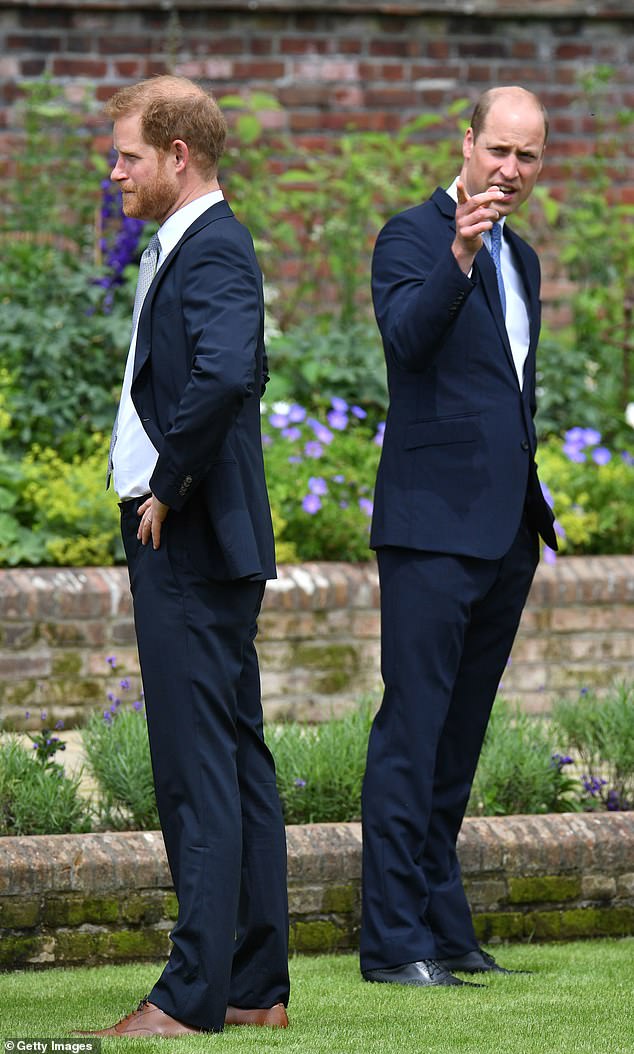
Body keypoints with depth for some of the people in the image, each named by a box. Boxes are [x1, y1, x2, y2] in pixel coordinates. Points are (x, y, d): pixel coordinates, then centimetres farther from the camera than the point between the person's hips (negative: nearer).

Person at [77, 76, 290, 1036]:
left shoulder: (213, 252, -15)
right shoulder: (191, 247, 16)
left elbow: (225, 376, -33)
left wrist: (169, 488, -21)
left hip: (190, 548, -11)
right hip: (201, 546, 11)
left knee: (200, 768, -9)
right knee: (238, 760, 11)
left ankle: (194, 996, -8)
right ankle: (258, 986, 16)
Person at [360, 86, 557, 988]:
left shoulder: (520, 259, 19)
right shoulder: (412, 237, -5)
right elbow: (406, 335, -25)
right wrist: (460, 256, -39)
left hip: (505, 532, 8)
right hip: (433, 525, -8)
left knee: (459, 736, 11)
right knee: (412, 732, -8)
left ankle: (445, 929, 14)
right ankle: (394, 939, -9)